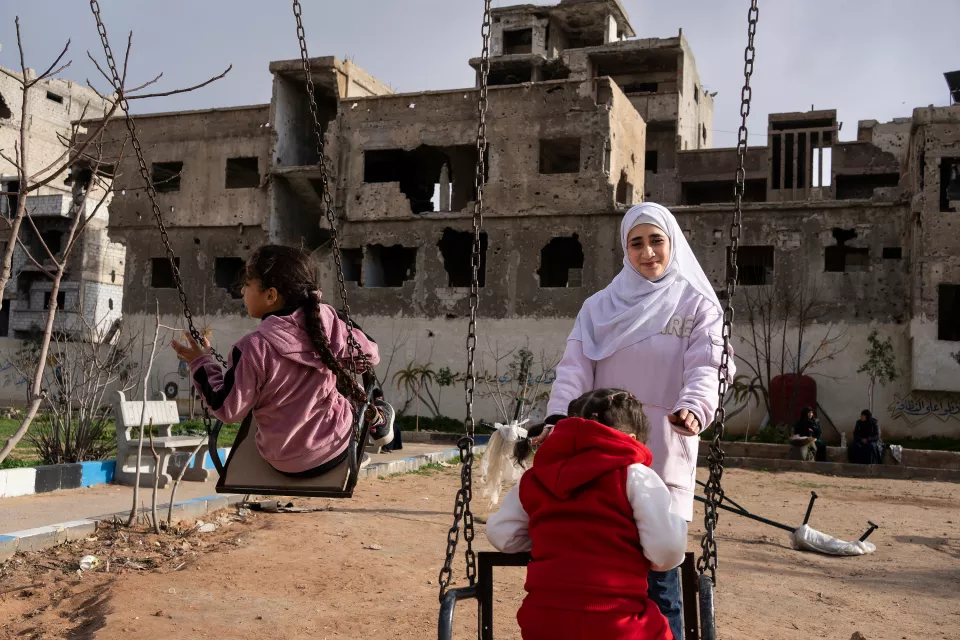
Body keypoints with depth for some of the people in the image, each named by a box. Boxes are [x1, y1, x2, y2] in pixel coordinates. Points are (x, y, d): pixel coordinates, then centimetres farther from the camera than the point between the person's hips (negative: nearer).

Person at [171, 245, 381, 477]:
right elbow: (369, 355, 0)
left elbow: (229, 410, -13)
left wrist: (201, 363, 0)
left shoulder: (253, 348, -24)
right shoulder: (326, 319, -14)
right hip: (338, 446, 2)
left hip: (287, 463, -2)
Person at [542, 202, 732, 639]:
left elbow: (705, 368, -12)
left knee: (658, 572, -2)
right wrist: (557, 416, -20)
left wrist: (692, 408, -33)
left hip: (663, 459, -2)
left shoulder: (696, 306, 3)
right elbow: (575, 368, -1)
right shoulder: (599, 307, 10)